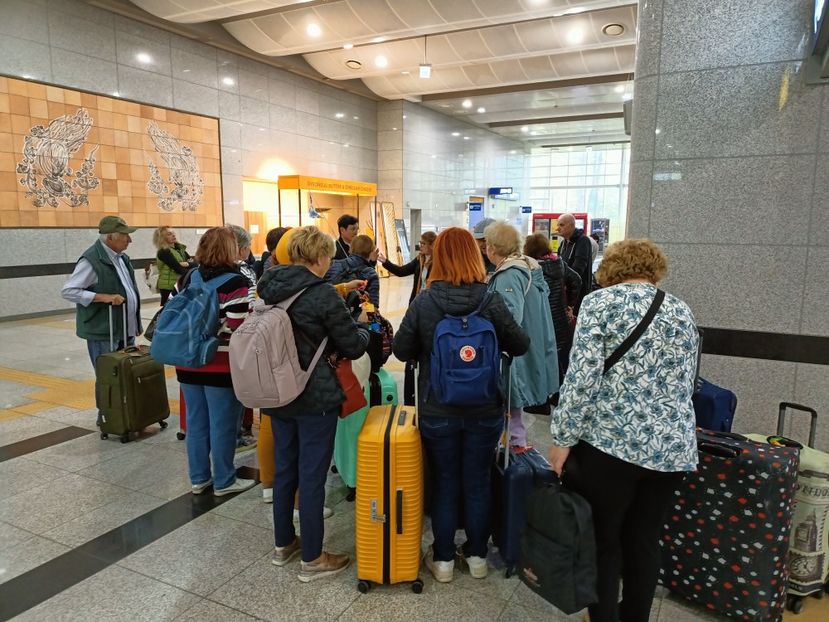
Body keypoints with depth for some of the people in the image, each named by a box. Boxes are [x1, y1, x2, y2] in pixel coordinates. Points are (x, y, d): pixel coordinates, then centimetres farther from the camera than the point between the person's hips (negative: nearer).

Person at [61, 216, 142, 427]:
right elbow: (67, 291, -17)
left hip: (125, 330, 8)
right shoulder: (92, 260, -16)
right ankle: (106, 418, 18)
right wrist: (104, 297, -24)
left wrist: (136, 324, 16)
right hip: (103, 333, -8)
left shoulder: (121, 257, 11)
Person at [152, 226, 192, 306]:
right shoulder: (163, 252, -10)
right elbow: (179, 269, -17)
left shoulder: (180, 248, 12)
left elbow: (194, 263, 3)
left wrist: (187, 264, -17)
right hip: (169, 286, -7)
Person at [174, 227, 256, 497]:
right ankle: (224, 481, 19)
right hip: (222, 367, -7)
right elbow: (241, 328, -22)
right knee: (223, 426, 6)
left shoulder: (186, 279, 7)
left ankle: (198, 478, 28)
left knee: (196, 423, 16)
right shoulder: (236, 283, -15)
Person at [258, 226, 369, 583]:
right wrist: (364, 331, 10)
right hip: (315, 398, -7)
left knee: (284, 470, 19)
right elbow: (353, 346, -12)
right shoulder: (322, 294, -18)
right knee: (312, 476, 4)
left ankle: (283, 544, 36)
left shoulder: (269, 288, 3)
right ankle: (312, 559, 19)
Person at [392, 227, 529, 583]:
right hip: (485, 411, 1)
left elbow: (401, 350, -5)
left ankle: (443, 560, 30)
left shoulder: (423, 302, -13)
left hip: (437, 412, 0)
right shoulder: (492, 301, -13)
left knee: (444, 486, 15)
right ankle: (477, 556, 34)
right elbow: (520, 345, -3)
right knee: (478, 484, 17)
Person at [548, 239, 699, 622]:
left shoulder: (601, 302, -4)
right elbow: (686, 384, 20)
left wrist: (563, 437, -9)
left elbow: (582, 377, -14)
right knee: (644, 539, 19)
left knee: (602, 537, 11)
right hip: (673, 447, 6)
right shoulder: (682, 312, 12)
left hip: (611, 441, -5)